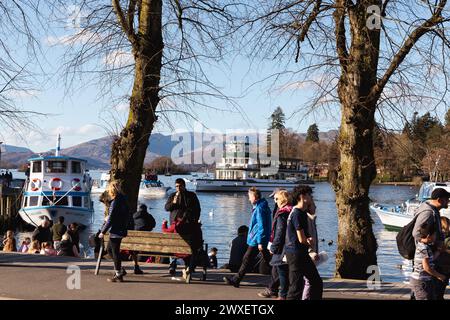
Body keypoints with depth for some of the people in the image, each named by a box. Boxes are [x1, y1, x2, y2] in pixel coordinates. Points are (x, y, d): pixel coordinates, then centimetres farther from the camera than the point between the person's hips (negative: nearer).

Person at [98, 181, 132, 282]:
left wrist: (103, 231, -14)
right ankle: (118, 269, 22)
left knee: (115, 252, -1)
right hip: (121, 230, 9)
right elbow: (128, 216, 17)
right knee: (110, 249, 20)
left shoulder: (115, 202, -18)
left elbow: (110, 219, -19)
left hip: (115, 231, -9)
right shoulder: (123, 200, 9)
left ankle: (118, 275, 6)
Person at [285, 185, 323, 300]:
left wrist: (307, 239, -3)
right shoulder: (297, 214, -18)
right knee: (296, 287, -6)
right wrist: (309, 241, 3)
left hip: (302, 254, 10)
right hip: (295, 253, -10)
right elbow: (302, 239, -20)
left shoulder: (302, 213, 14)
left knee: (317, 282, 15)